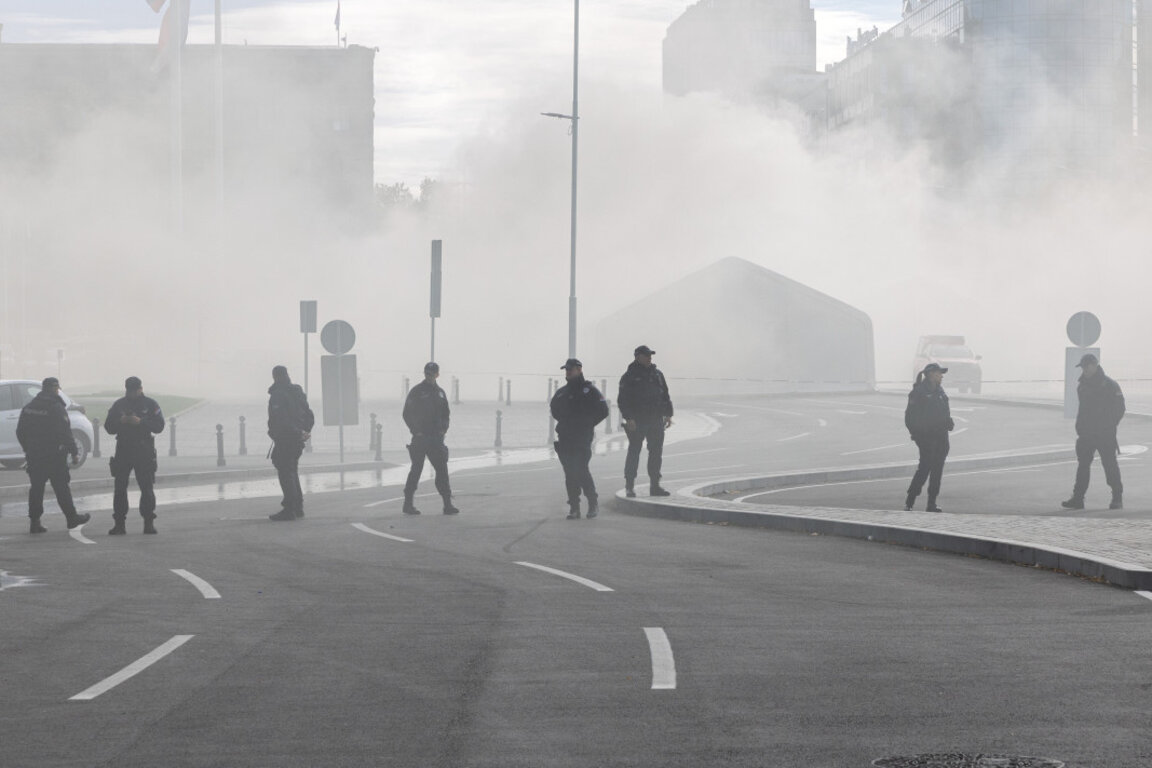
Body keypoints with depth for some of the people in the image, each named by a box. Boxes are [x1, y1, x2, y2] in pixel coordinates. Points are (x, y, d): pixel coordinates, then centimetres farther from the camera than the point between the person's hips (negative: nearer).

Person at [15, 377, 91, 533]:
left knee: (36, 487, 9)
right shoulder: (56, 408, -13)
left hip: (34, 455, 5)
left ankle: (34, 521, 5)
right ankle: (71, 518, 11)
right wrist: (74, 452, -11)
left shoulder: (28, 407, 8)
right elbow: (65, 433, -17)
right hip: (54, 455, -5)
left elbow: (20, 432, 14)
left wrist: (28, 450, 24)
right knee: (61, 487, 3)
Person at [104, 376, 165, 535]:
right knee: (120, 487, -3)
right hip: (123, 449, 2)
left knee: (147, 488, -3)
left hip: (144, 451, -2)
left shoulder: (150, 404, 4)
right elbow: (108, 427, 9)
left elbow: (159, 426, -4)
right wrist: (120, 421, -11)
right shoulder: (118, 405, 10)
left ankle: (149, 523, 3)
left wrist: (141, 422, -17)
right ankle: (119, 523, 0)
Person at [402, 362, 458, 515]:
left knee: (442, 468, 0)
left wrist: (444, 429, 4)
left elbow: (446, 412, 21)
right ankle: (408, 504, 5)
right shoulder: (416, 392, -3)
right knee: (416, 469, -2)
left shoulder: (440, 392, 13)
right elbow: (407, 414, -4)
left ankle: (448, 504, 0)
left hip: (436, 438, 5)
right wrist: (416, 431, -11)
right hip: (420, 438, -5)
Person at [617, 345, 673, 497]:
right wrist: (628, 418, -16)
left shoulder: (657, 375, 14)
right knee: (634, 452, -2)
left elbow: (665, 396, 18)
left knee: (656, 452, 5)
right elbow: (622, 400, -7)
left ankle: (655, 486, 10)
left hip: (656, 420, 5)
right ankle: (629, 486, 3)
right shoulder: (629, 376, -3)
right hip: (636, 422, -5)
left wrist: (668, 414, 9)